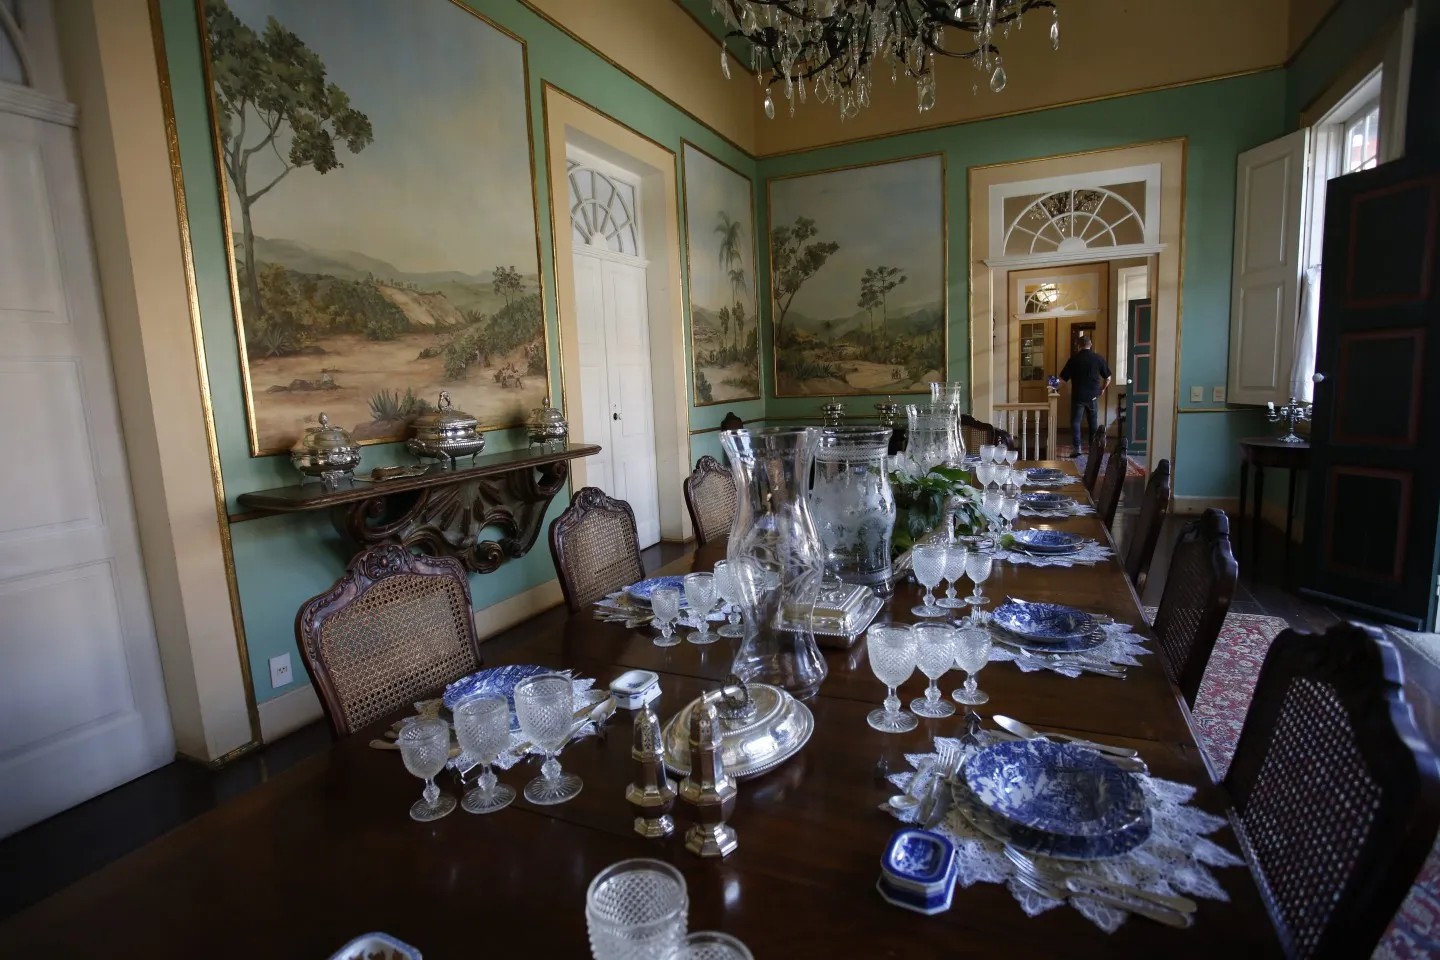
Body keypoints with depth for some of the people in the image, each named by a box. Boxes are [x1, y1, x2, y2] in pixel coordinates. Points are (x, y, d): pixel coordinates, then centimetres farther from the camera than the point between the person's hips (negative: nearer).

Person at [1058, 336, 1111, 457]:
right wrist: (1102, 389, 19)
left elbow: (1063, 378, -7)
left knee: (1075, 421, 2)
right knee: (1093, 422, 13)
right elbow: (1108, 377, 4)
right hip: (1093, 396, 3)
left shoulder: (1074, 359, -7)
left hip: (1078, 396, -2)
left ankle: (1077, 447, -8)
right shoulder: (1099, 358, 0)